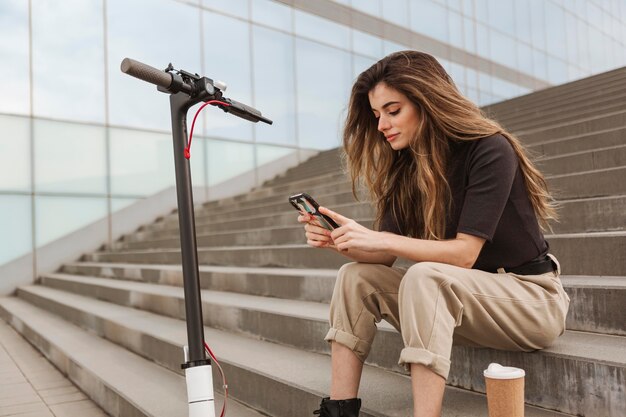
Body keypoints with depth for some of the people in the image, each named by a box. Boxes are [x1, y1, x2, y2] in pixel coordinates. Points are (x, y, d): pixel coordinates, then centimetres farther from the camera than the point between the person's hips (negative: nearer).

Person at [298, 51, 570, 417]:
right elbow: (384, 256, -2)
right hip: (467, 299, 7)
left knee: (424, 278, -34)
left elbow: (464, 253, -24)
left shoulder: (490, 150, -17)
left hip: (530, 298, -6)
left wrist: (381, 239, -29)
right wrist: (340, 240, -21)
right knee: (357, 277, -8)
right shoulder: (405, 166, 2)